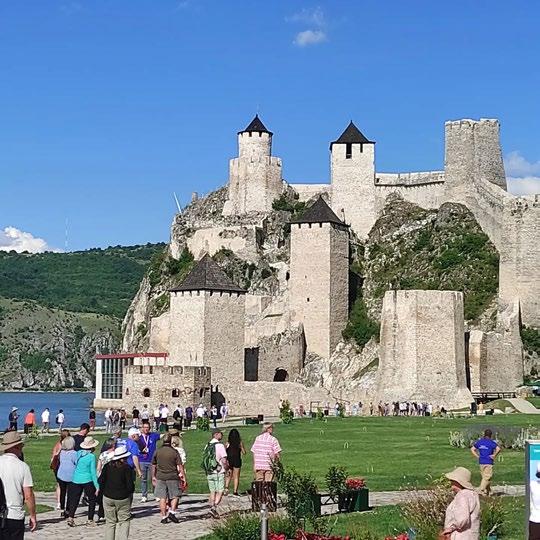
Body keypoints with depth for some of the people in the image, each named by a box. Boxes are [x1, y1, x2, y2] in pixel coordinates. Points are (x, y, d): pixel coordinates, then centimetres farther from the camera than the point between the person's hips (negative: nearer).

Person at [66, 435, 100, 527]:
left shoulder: (78, 453, 2)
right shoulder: (91, 456, -11)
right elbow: (93, 472, -12)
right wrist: (97, 486, -9)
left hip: (76, 480, 4)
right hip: (87, 481, -4)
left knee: (74, 499, 8)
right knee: (92, 500, 12)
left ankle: (70, 517, -8)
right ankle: (90, 520, 12)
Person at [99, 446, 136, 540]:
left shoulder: (107, 466, 0)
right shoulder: (126, 468, -11)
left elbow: (101, 481, 2)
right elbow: (130, 485, -11)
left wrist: (103, 491, 15)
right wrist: (130, 492, 9)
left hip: (108, 497, 3)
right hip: (123, 498, -3)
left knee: (110, 522, 12)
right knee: (124, 521, 5)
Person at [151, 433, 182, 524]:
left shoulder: (157, 451, 1)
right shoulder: (174, 452, -6)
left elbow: (153, 466, 10)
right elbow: (179, 466, -8)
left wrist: (153, 477, 21)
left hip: (160, 477, 2)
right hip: (172, 477, -2)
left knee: (162, 498, 5)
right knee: (174, 496, 10)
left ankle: (163, 517, 5)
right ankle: (172, 512, -6)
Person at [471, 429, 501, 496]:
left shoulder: (479, 441, 9)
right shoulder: (491, 442, -7)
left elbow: (472, 449, 12)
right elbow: (498, 449, -22)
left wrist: (477, 456, 10)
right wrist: (494, 455, -10)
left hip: (481, 462, 6)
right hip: (488, 462, -6)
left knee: (485, 477, 15)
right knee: (487, 477, -3)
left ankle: (487, 491, 20)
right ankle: (481, 490, -12)